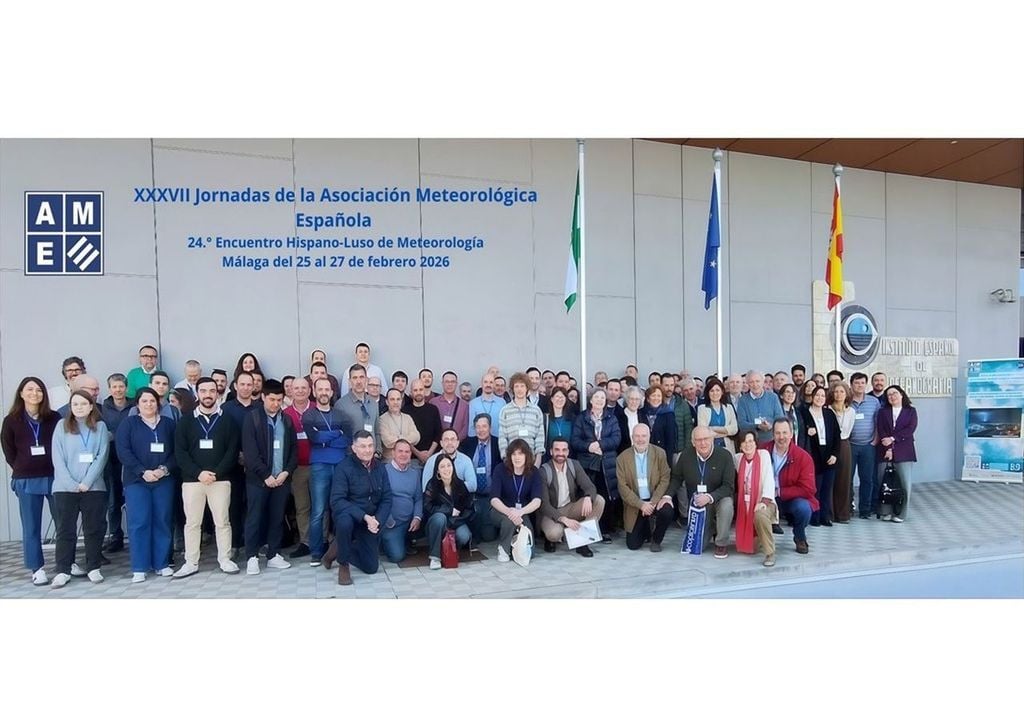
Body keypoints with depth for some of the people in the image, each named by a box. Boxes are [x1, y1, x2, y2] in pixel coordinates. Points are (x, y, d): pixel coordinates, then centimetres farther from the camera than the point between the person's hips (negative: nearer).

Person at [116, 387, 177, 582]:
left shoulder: (169, 424, 9)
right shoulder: (128, 423, 5)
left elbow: (177, 451, 4)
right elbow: (123, 451, -5)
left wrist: (165, 469, -13)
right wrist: (143, 472, -15)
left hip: (164, 480, 1)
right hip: (137, 480, -1)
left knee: (162, 521, 3)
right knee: (139, 522, -4)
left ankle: (162, 564, 12)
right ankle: (139, 568, 3)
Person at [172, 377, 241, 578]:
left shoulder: (227, 420, 5)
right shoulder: (186, 421, 8)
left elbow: (232, 451, -1)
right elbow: (180, 452, 0)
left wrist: (217, 473, -13)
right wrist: (198, 473, -12)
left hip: (220, 479, -1)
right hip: (192, 479, 1)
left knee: (222, 521, 2)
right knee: (192, 522, 6)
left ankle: (225, 559, 12)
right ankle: (191, 562, 15)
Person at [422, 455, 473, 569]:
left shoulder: (460, 484, -3)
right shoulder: (432, 484, -8)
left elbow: (469, 508, 0)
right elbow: (427, 507, -16)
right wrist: (450, 510, -16)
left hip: (457, 521, 2)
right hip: (438, 523, -1)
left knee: (463, 537, -29)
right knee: (439, 517, -36)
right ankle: (435, 556, -25)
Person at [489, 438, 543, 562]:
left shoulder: (534, 472, -11)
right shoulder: (500, 469, -16)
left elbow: (537, 501, -22)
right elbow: (494, 499, -23)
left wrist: (520, 512, -43)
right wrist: (509, 511, -43)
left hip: (523, 512, 2)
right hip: (501, 510, -1)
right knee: (509, 520, -36)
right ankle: (503, 548, -8)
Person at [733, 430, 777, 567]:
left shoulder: (764, 454, -7)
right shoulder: (738, 458, 6)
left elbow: (769, 480, -15)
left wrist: (764, 501, -25)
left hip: (763, 502, -4)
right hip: (745, 504, 4)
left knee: (760, 516, -40)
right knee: (745, 545, -3)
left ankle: (770, 553, -23)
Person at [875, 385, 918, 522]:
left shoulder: (911, 411, 10)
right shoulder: (883, 412, 12)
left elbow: (911, 429, -4)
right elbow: (881, 431, 1)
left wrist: (892, 438, -12)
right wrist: (888, 449, -10)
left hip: (904, 452, -1)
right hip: (885, 452, 1)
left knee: (905, 483, -4)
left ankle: (900, 514, 4)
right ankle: (885, 512, 8)